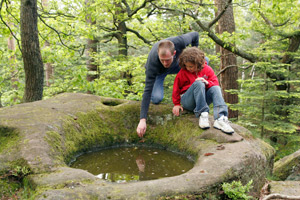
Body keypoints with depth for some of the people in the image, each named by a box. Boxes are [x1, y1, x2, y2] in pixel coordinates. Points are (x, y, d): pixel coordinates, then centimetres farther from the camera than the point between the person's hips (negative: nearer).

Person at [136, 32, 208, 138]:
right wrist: (142, 120, -49)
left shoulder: (180, 42, -38)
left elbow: (195, 34, -12)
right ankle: (156, 89, 8)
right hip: (157, 72, -3)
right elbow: (147, 90, -43)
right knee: (156, 98, -29)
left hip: (175, 65, 4)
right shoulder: (152, 61, -43)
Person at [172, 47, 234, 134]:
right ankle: (202, 115, -38)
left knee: (216, 88, -27)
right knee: (198, 83, -32)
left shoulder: (207, 69, 4)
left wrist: (207, 83, -22)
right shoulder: (182, 73, -2)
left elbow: (215, 82, -1)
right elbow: (176, 88, 6)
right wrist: (176, 104, 4)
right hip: (187, 102, -3)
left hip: (203, 100, 3)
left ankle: (220, 119, -47)